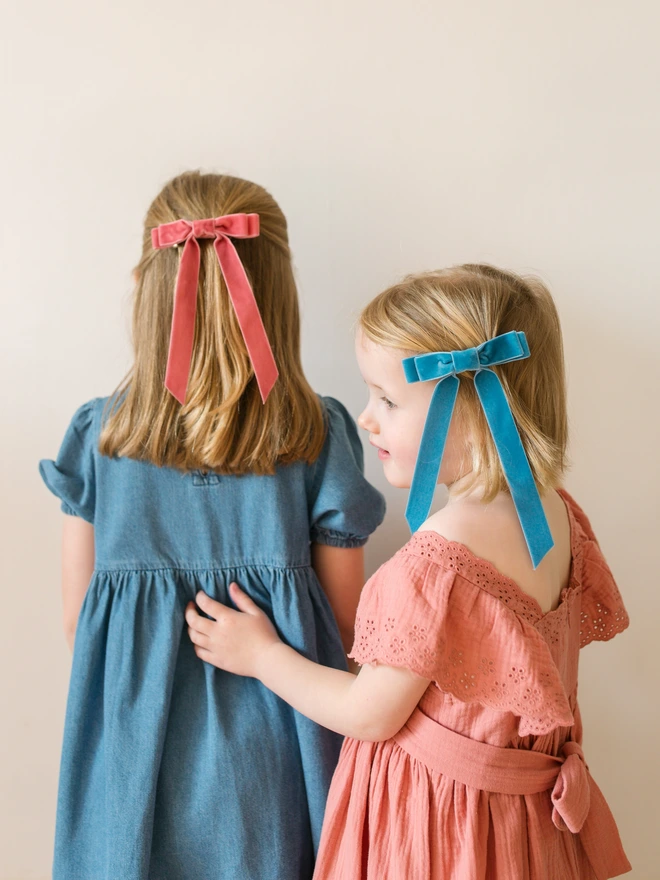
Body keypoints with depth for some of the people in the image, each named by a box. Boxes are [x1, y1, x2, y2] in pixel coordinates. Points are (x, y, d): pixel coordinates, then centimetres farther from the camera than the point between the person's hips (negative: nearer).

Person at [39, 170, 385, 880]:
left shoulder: (95, 436, -11)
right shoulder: (320, 436, -14)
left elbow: (77, 619, -2)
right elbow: (346, 625, -6)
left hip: (136, 744, 1)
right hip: (268, 758, -1)